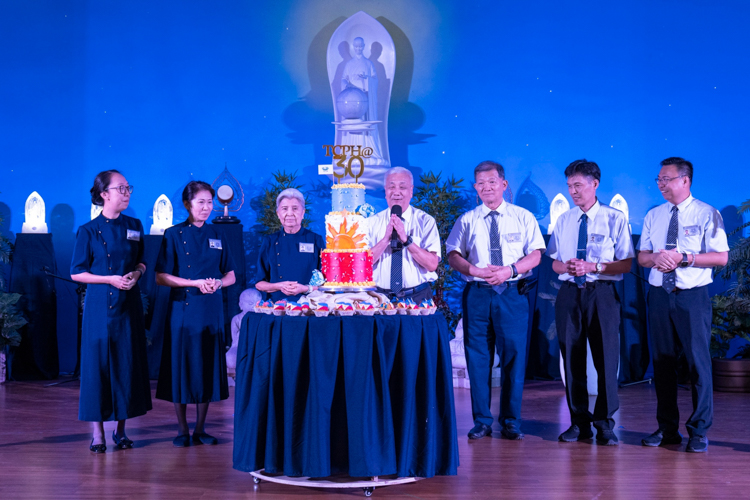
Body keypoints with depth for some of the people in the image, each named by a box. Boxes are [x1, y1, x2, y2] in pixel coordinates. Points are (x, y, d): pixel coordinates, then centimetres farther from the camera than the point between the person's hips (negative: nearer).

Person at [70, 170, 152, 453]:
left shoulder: (134, 227, 7)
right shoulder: (89, 231, -5)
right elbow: (77, 273, -4)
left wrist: (136, 274, -5)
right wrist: (110, 279, -15)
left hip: (129, 304, 4)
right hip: (100, 305, -4)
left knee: (128, 363, 5)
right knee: (98, 363, -2)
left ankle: (121, 429, 17)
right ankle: (98, 432, 8)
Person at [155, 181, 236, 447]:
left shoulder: (217, 236, 10)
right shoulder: (174, 235, -1)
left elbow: (230, 275, 12)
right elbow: (161, 277, -6)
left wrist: (218, 283, -10)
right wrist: (196, 283, -16)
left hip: (211, 310, 3)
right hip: (183, 308, -3)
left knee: (208, 366, 4)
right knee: (181, 365, 0)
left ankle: (200, 429, 15)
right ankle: (182, 430, 12)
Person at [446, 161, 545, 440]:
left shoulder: (523, 217, 8)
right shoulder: (467, 220, 11)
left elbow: (535, 254, 2)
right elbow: (453, 255, 7)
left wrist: (510, 270, -15)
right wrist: (475, 270, -11)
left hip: (512, 294, -1)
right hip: (477, 294, 1)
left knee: (514, 356, -1)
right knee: (478, 357, 2)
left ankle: (511, 422, 10)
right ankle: (481, 421, 12)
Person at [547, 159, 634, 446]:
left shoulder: (615, 219, -2)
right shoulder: (563, 221, 11)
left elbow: (626, 264, -6)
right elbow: (554, 262, 13)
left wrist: (593, 266, -18)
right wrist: (565, 266, -10)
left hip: (602, 294, -4)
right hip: (569, 293, 4)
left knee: (606, 359, 0)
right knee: (571, 358, 7)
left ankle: (604, 424, 14)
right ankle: (579, 423, 20)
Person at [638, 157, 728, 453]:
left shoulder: (707, 214, -3)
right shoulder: (653, 216, 12)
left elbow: (721, 257, -9)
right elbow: (641, 257, 13)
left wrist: (684, 257, -19)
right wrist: (655, 257, -10)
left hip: (692, 297, -4)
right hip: (659, 295, 5)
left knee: (698, 362, -3)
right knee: (662, 362, 8)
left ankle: (699, 432, 8)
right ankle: (667, 429, 19)